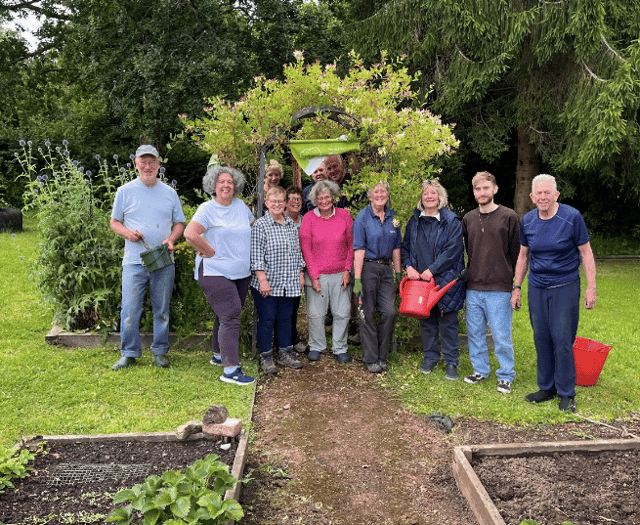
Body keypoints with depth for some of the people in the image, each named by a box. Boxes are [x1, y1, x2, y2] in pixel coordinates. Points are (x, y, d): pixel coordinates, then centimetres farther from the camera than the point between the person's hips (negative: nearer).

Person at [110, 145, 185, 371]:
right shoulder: (125, 191, 5)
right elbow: (114, 222, 10)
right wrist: (127, 233, -11)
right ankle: (129, 353, 11)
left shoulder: (169, 192, 9)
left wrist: (171, 239, -6)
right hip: (134, 261, -1)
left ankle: (159, 351, 20)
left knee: (162, 310, 8)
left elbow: (179, 223, 14)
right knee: (130, 310, -2)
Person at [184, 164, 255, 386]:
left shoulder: (241, 206, 11)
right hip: (216, 273, -7)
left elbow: (253, 226, 27)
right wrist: (210, 252, -16)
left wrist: (245, 253, 17)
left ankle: (219, 355, 35)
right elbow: (190, 234, -22)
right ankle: (230, 370, -11)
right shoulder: (207, 209, -9)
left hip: (241, 272, 7)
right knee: (230, 316, -13)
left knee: (228, 316, 17)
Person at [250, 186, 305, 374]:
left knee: (285, 318, 12)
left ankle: (285, 353, 25)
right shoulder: (260, 225, -7)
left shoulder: (291, 225, 11)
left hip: (288, 283, 5)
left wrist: (300, 274, 14)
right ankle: (266, 357, 13)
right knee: (267, 319, 2)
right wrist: (263, 280, -16)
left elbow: (297, 252, 18)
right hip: (267, 283, -5)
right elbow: (257, 256, -11)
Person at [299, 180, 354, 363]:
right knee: (315, 314, 5)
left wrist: (348, 270, -2)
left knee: (342, 313, 5)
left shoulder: (344, 215, 1)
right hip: (316, 274, -1)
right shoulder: (308, 218, -3)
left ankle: (340, 349, 21)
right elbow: (306, 249, -2)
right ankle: (316, 347, 25)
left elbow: (352, 245, 5)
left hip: (340, 274, 1)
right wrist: (314, 276, -6)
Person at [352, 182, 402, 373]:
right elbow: (359, 249, -11)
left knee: (390, 312, -1)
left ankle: (382, 357, 15)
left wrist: (398, 271, 11)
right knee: (367, 314, 2)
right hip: (367, 268, -4)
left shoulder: (393, 217, 9)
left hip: (386, 269, 4)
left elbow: (396, 247, 14)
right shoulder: (363, 217, -6)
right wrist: (357, 279, -16)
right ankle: (371, 359, 13)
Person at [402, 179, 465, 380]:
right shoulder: (414, 221, 11)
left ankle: (451, 362, 12)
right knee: (427, 320, 12)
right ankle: (430, 357, 26)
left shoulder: (451, 221, -4)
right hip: (420, 280, 4)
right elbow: (406, 247, 13)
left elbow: (452, 250, -11)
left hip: (444, 279, -4)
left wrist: (432, 269, -15)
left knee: (448, 322, 2)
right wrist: (408, 266, -5)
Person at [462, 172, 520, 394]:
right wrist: (470, 273, 11)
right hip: (473, 287, 5)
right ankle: (480, 370, 27)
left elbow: (517, 254, -3)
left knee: (501, 335, 1)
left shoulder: (509, 217, -4)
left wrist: (514, 284, -4)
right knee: (475, 332, 12)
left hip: (499, 288, -4)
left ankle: (506, 376, 16)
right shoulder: (468, 219, 8)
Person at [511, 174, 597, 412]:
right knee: (541, 339, 7)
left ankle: (566, 393, 11)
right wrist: (516, 287, 12)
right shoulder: (527, 220, 3)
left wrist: (591, 288, -8)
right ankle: (546, 388, 21)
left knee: (562, 340, -3)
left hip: (565, 287, -4)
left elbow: (586, 253, -4)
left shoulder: (572, 217, -9)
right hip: (537, 287, 4)